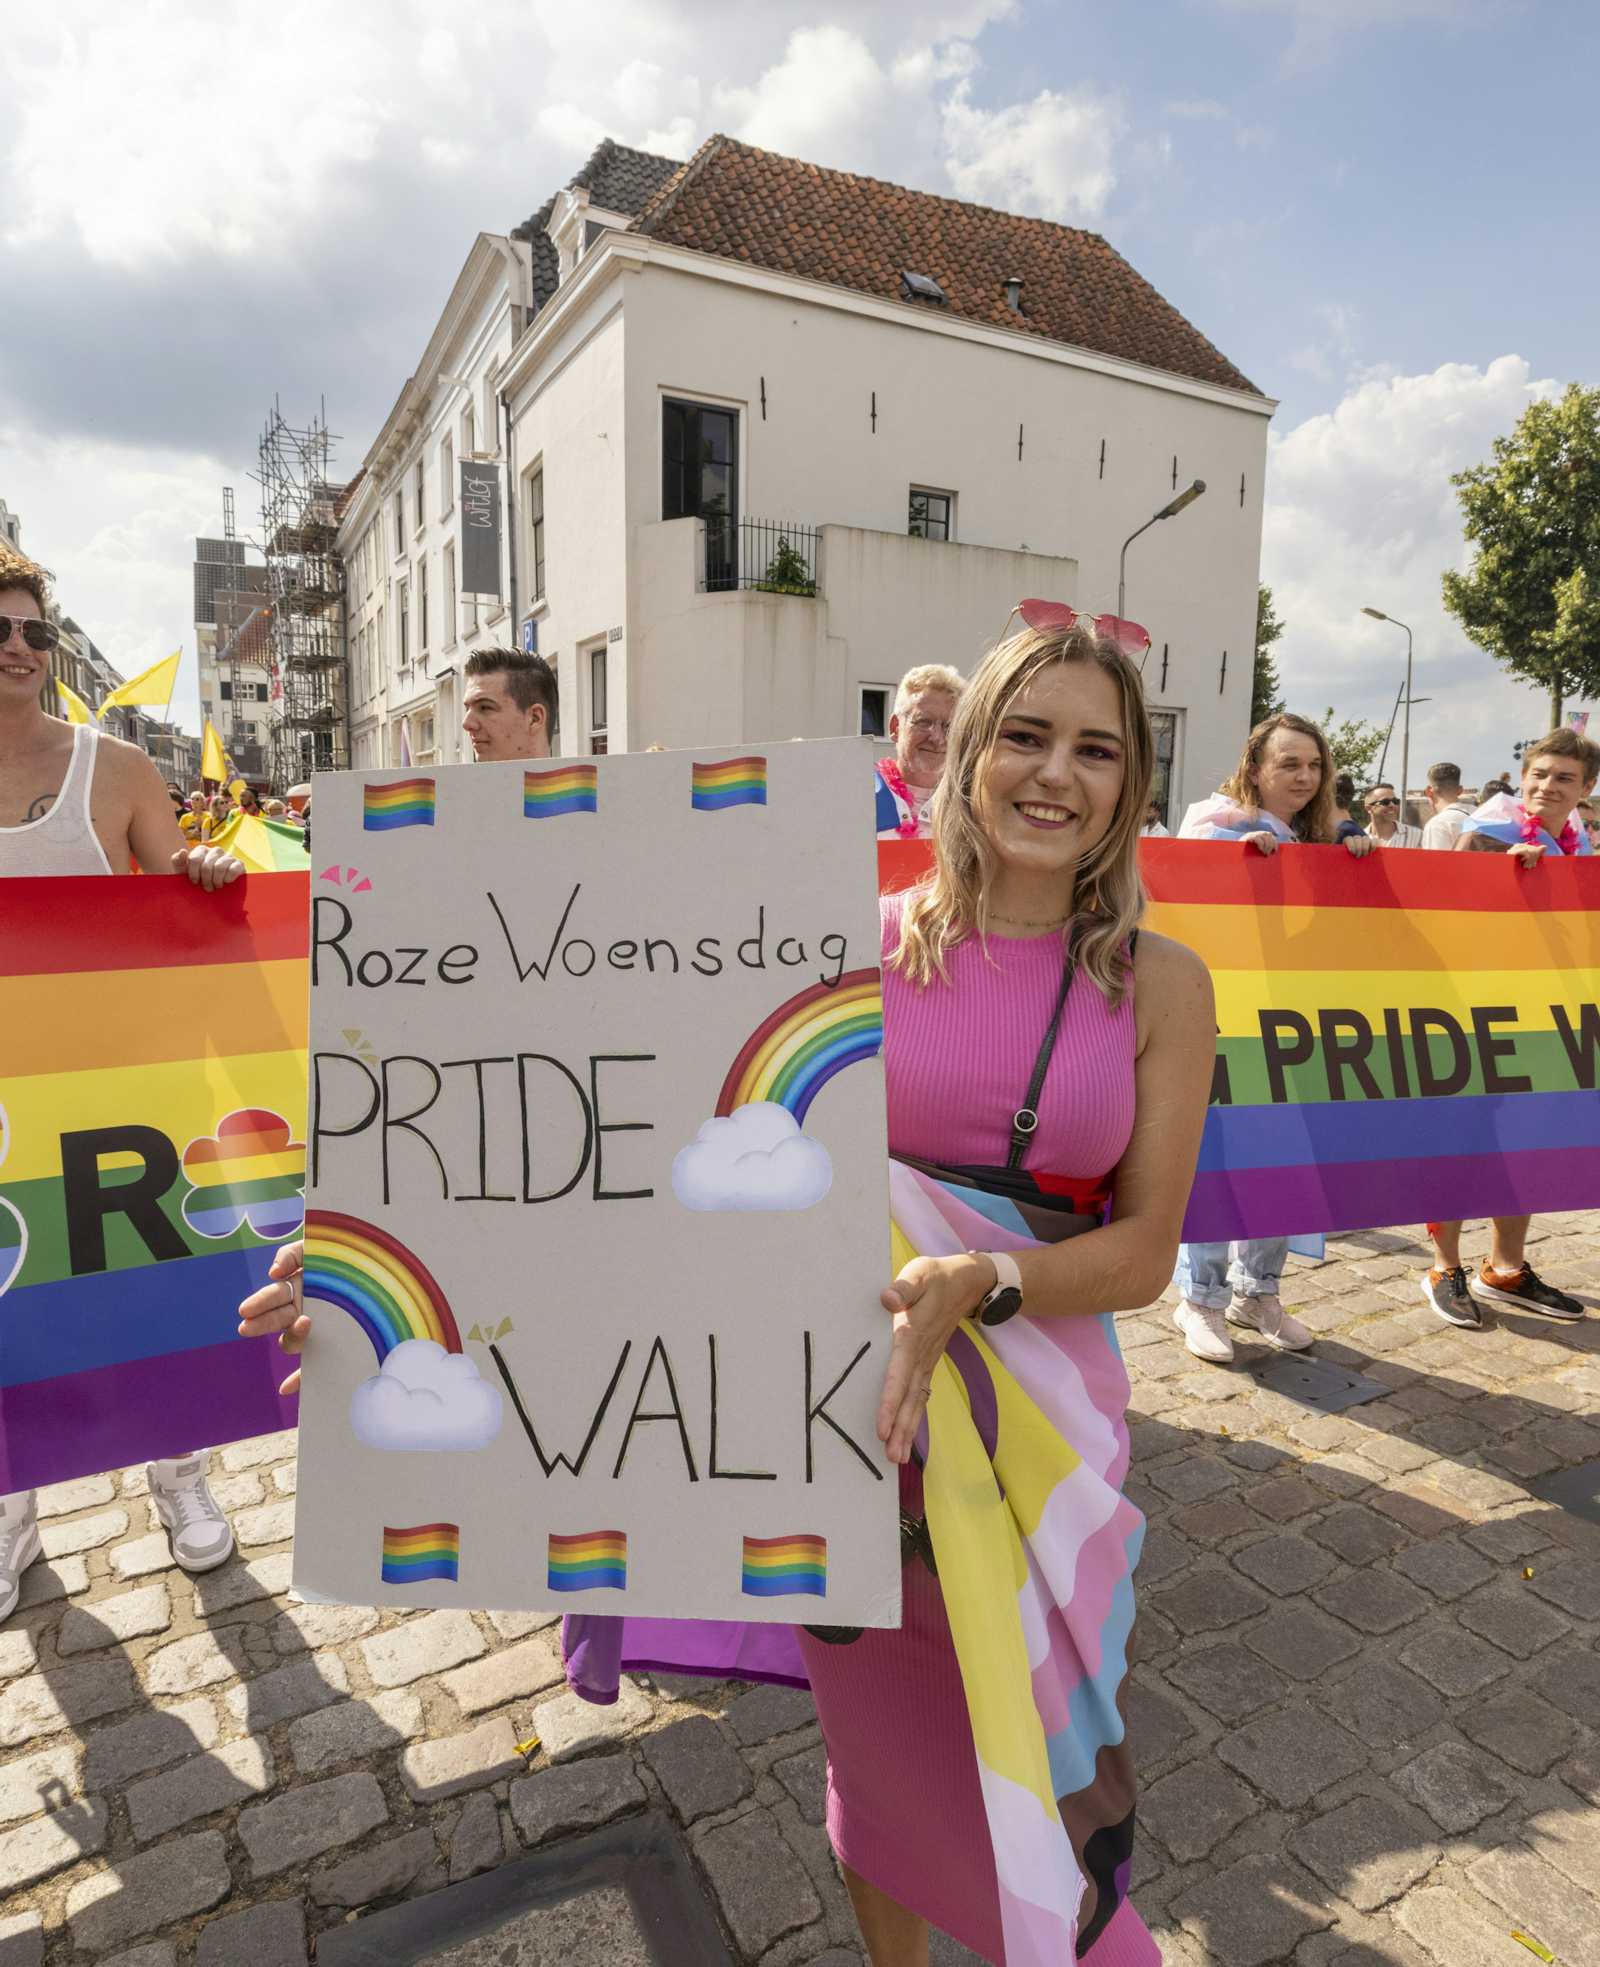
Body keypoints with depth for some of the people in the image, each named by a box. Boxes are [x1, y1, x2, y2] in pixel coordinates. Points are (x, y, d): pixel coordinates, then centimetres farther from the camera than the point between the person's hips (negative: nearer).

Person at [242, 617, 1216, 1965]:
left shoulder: (1158, 983, -4)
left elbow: (1144, 1250, -5)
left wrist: (977, 1281, -24)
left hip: (1042, 1403, 0)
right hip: (844, 1379, 0)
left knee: (1042, 1768, 13)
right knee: (877, 1731, 20)